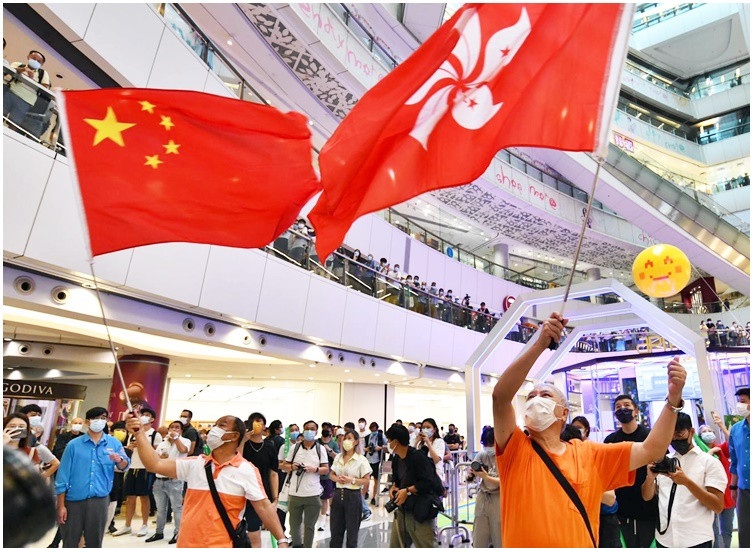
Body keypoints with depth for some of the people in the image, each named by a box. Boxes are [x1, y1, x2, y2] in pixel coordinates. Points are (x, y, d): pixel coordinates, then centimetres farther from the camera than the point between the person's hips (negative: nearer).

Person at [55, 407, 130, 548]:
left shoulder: (114, 443, 3)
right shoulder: (73, 444, -1)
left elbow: (125, 466, -3)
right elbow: (63, 476, -1)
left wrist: (120, 460, -27)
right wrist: (61, 505, -3)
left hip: (100, 501, 1)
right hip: (74, 500, -1)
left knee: (95, 542, 12)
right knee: (69, 543, 10)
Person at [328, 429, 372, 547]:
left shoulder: (361, 459, -9)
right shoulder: (338, 457, 5)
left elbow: (366, 480, -9)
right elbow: (331, 474, 12)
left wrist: (352, 480, -21)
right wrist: (337, 479, -9)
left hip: (353, 496, -4)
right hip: (338, 494, 5)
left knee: (352, 530, 8)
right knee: (335, 529, 13)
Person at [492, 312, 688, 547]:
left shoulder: (589, 454, 0)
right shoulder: (516, 450, -11)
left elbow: (650, 451, -5)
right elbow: (500, 396, -26)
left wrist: (673, 398, -17)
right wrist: (540, 343, -33)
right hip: (523, 543, -2)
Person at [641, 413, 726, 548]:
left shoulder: (710, 462, -3)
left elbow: (718, 506, -11)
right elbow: (647, 496, 5)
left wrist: (687, 482, -24)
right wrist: (650, 477, -14)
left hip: (696, 540, -3)